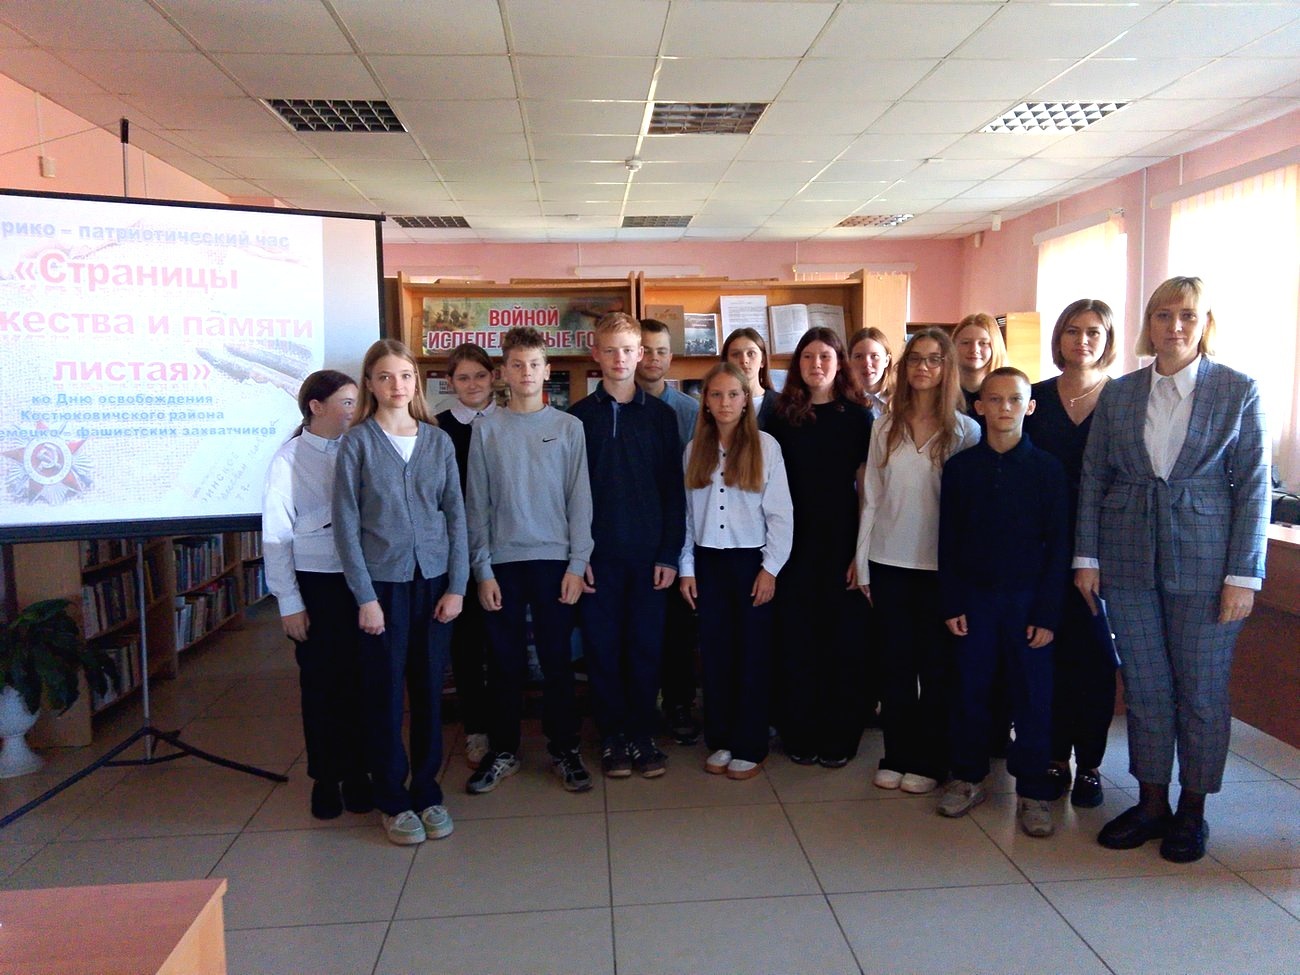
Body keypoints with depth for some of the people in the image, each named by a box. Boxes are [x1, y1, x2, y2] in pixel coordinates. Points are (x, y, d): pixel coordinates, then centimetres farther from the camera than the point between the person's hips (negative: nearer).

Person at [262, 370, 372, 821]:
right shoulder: (289, 460, -5)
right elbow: (276, 536, -3)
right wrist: (289, 601, -4)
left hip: (358, 580, 2)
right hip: (315, 583, -2)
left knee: (358, 680, 7)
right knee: (320, 683, 9)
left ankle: (355, 773, 24)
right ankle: (324, 779, 25)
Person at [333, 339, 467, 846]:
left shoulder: (439, 441, 5)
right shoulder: (357, 442, -2)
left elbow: (455, 514, 6)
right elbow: (346, 523, -4)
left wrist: (457, 586, -1)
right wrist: (364, 596, -8)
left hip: (434, 577, 3)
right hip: (382, 580, -2)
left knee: (429, 687, 8)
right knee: (385, 691, 6)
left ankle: (427, 791, 24)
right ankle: (393, 800, 20)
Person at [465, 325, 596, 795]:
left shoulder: (569, 427, 3)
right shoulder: (486, 429, 4)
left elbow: (580, 500, 2)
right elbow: (477, 504, 3)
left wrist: (577, 563, -4)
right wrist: (482, 569, -2)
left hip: (554, 558, 0)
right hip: (502, 561, 1)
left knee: (557, 659, 6)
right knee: (504, 661, 8)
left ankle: (564, 749, 19)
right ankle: (503, 750, 22)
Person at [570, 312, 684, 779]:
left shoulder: (660, 414, 6)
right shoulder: (579, 416, 3)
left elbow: (673, 489, 4)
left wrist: (670, 553, -2)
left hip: (648, 553, 1)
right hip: (598, 554, 0)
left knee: (646, 647, 6)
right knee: (602, 648, 6)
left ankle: (643, 734, 20)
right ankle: (612, 736, 19)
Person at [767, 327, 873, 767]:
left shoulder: (858, 417, 3)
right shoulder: (782, 418, 6)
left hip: (842, 543, -1)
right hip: (795, 543, 1)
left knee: (844, 637, 5)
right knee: (796, 638, 5)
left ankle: (839, 737, 18)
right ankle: (799, 734, 18)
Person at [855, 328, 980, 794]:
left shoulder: (964, 430, -2)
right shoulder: (885, 428, 6)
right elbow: (871, 499, 7)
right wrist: (862, 563, 5)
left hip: (940, 563, -2)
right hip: (889, 562, 3)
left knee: (935, 664, 6)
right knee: (895, 660, 9)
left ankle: (929, 761, 18)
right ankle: (896, 755, 21)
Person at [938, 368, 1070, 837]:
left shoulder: (1047, 468, -2)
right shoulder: (959, 467, 2)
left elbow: (1058, 546, -2)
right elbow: (948, 541, 4)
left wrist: (1047, 613, -7)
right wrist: (950, 603, -1)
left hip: (1027, 598, -1)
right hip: (974, 595, 1)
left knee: (1032, 696, 4)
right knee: (970, 689, 9)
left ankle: (1033, 791, 17)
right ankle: (968, 777, 24)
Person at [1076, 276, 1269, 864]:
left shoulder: (1238, 391, -2)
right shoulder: (1117, 395, 5)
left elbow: (1253, 486, -3)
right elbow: (1092, 479, 6)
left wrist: (1244, 574, -8)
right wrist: (1087, 557, 1)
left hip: (1204, 560, -2)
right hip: (1129, 560, 2)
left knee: (1202, 689, 8)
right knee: (1144, 685, 11)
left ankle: (1192, 809, 25)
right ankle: (1150, 802, 25)